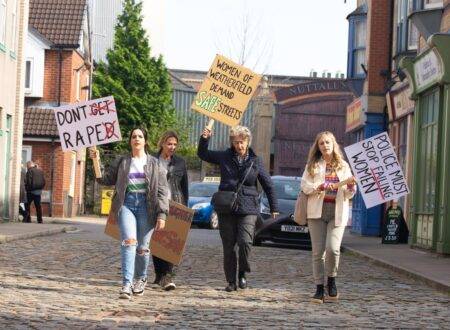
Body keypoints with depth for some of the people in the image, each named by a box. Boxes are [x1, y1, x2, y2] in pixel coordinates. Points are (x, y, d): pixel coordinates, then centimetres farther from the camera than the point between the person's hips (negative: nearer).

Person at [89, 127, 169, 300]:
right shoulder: (122, 161, 12)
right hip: (126, 204, 0)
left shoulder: (154, 163, 7)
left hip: (146, 205, 0)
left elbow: (162, 190, 4)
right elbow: (106, 179, 14)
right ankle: (127, 284, -23)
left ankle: (140, 279, 30)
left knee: (142, 247, 5)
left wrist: (162, 214, -4)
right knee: (129, 241, -18)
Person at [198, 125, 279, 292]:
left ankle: (243, 273, 5)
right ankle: (231, 281, 13)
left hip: (248, 209, -1)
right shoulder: (225, 157, 7)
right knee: (228, 246, 4)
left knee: (245, 241, -18)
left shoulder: (255, 161, 5)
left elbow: (268, 184, 11)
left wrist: (274, 207, 11)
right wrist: (204, 139, 1)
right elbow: (202, 154, 19)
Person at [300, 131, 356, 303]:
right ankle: (319, 288, 8)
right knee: (318, 251, -1)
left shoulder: (343, 166, 12)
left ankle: (331, 280, 8)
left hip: (337, 213, 0)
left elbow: (349, 194, 12)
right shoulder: (312, 165, 10)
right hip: (317, 211, 0)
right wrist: (319, 188, -17)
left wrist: (351, 186, -10)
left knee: (333, 248, -16)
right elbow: (304, 186, 0)